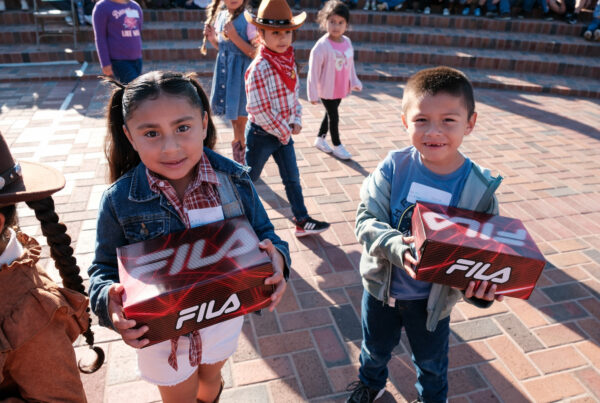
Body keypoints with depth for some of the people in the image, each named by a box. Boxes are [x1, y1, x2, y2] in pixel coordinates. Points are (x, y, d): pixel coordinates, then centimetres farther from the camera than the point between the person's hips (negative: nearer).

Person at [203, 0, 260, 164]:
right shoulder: (220, 16, 7)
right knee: (233, 115, 18)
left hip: (240, 71, -6)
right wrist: (212, 39, -1)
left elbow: (255, 53, -16)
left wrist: (234, 36, -23)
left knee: (241, 115, 2)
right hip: (224, 70, 6)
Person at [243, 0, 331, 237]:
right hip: (261, 133, -7)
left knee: (292, 178, 12)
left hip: (284, 132, 7)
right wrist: (284, 132, -16)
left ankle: (302, 221, 22)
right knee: (249, 179, 11)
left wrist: (296, 121, -1)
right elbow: (259, 111, -25)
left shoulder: (289, 62, 0)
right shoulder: (259, 68, -24)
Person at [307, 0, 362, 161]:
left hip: (341, 88, 6)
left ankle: (320, 138, 39)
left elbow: (350, 64, 11)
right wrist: (313, 94, -17)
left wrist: (354, 82, 13)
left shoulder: (347, 42, -1)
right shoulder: (321, 46, -21)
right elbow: (313, 72, -18)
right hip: (326, 90, -6)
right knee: (333, 116, 6)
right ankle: (337, 145, 24)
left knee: (331, 114, 19)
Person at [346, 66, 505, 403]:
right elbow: (366, 219, -19)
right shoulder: (394, 167, -21)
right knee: (375, 347, 29)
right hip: (382, 285, 1)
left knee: (432, 363, 27)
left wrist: (481, 281, -32)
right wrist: (396, 247, -38)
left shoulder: (480, 187, -20)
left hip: (433, 298, 0)